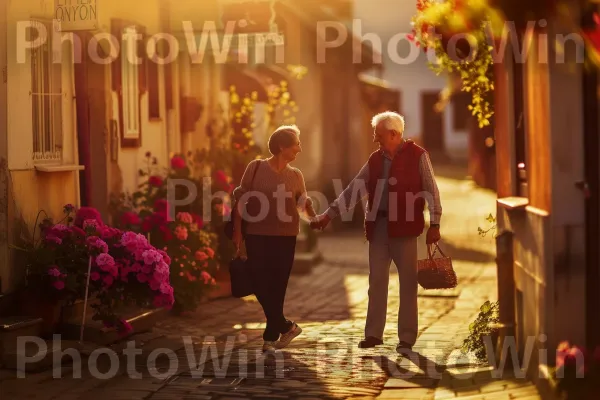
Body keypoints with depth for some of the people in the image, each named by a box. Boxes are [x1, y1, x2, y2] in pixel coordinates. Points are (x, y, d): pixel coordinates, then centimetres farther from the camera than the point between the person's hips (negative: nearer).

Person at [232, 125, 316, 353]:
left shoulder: (295, 176, 7)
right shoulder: (256, 168, -1)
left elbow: (303, 203, 7)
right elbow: (241, 199, 0)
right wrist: (237, 230, -1)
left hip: (285, 237, 2)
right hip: (257, 235, -1)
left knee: (277, 286, 2)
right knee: (260, 285, -2)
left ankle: (271, 336, 14)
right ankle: (285, 327, 15)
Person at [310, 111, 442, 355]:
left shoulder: (417, 155, -4)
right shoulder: (376, 159, 12)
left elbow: (431, 191, -5)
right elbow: (354, 190, 13)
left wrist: (434, 224, -12)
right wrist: (328, 215, 8)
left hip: (404, 227, -5)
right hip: (378, 226, 5)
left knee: (407, 283, 1)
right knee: (377, 281, 7)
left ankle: (406, 339, 7)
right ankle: (373, 334, 13)